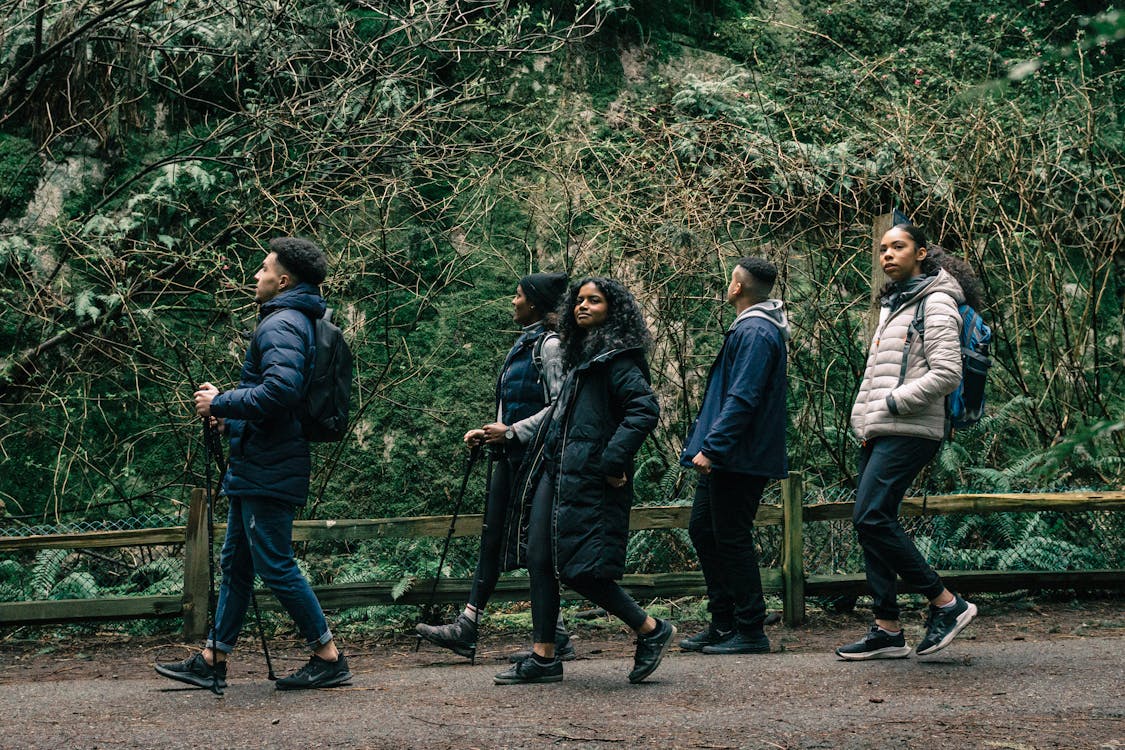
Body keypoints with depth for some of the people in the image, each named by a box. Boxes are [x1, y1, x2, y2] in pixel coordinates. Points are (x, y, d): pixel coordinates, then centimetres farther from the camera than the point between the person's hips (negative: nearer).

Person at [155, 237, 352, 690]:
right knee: (235, 564, 14)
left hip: (268, 473, -11)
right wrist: (232, 420, 16)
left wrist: (220, 403, -19)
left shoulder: (281, 325, -15)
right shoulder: (294, 321, 18)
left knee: (275, 567, -6)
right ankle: (213, 662, 20)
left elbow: (281, 389, -31)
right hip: (255, 469, 11)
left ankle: (329, 658, 0)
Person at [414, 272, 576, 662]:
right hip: (510, 455, 10)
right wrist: (489, 433, 13)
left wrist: (512, 432, -20)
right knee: (493, 538, 8)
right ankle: (465, 629, 9)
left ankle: (556, 637, 1)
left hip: (534, 456, -10)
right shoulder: (524, 344, 17)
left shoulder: (549, 345, -12)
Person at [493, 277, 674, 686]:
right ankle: (543, 658, 10)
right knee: (539, 560, 5)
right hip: (554, 472, 10)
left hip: (587, 479, -10)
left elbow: (645, 409, -20)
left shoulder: (616, 358, -9)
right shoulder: (581, 357, 19)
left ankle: (651, 630, 5)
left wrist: (613, 461, -22)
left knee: (577, 567, -10)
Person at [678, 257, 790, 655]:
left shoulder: (755, 333, -17)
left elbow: (742, 399, -24)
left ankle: (750, 631, 1)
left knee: (732, 539, -6)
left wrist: (711, 447, -25)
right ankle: (723, 623, 20)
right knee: (702, 529, 14)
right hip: (726, 458, 11)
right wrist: (707, 444, 20)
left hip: (740, 458, -11)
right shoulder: (751, 328, 17)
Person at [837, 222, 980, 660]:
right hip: (879, 433, 9)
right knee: (872, 524, 4)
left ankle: (946, 604, -10)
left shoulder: (936, 303, -6)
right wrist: (863, 420, 13)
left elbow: (947, 373, -16)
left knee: (872, 518, -18)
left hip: (909, 432, -9)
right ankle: (887, 630, 7)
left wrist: (893, 403, -14)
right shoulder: (893, 304, 21)